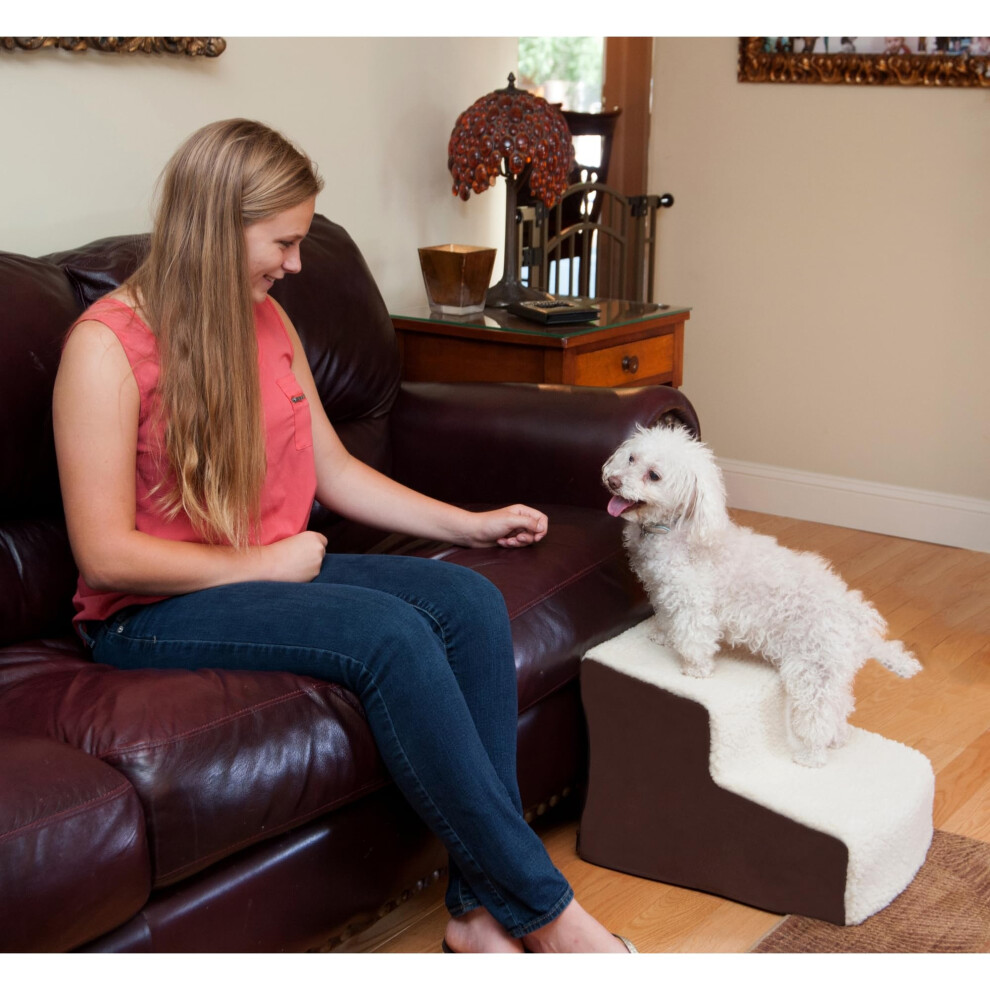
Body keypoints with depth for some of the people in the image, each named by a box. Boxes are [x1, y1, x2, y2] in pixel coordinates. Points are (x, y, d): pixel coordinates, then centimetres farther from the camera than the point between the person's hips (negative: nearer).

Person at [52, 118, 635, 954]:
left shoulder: (268, 321, 11)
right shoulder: (107, 345, -13)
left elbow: (335, 471, 16)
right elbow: (106, 555, -17)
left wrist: (470, 523, 11)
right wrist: (261, 563, -13)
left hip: (278, 570, 8)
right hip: (154, 613, -7)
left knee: (470, 602, -19)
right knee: (392, 633, -30)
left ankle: (483, 911, -21)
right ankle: (545, 911, -20)